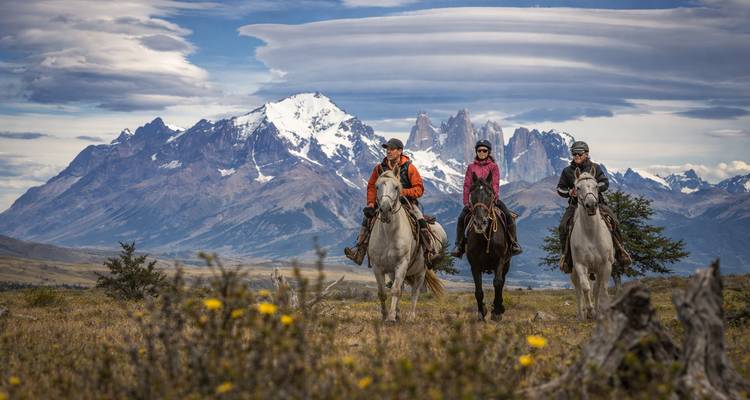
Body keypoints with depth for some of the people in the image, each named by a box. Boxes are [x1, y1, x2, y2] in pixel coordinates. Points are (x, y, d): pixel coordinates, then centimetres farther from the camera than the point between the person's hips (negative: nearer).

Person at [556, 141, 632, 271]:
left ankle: (619, 250, -4)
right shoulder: (567, 171, 9)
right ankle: (566, 254, -2)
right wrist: (569, 192, -10)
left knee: (613, 221, -20)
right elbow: (560, 188, 12)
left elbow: (605, 183, 0)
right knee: (563, 226, -21)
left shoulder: (595, 168, 6)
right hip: (576, 204, 1)